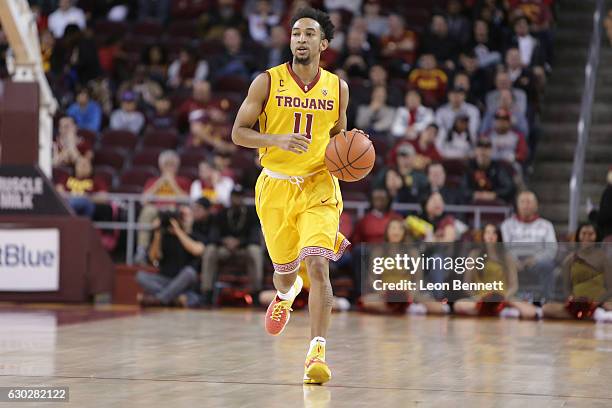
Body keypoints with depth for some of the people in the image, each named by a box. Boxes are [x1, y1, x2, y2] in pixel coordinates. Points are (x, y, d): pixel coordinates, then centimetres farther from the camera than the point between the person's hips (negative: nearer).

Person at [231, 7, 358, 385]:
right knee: (285, 270, 15)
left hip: (319, 187, 0)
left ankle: (317, 353, -19)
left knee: (318, 266, -19)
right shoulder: (267, 82, -5)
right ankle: (286, 294, 55)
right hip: (275, 185, 0)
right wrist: (278, 140, -22)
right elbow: (238, 132, -5)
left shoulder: (338, 88, 2)